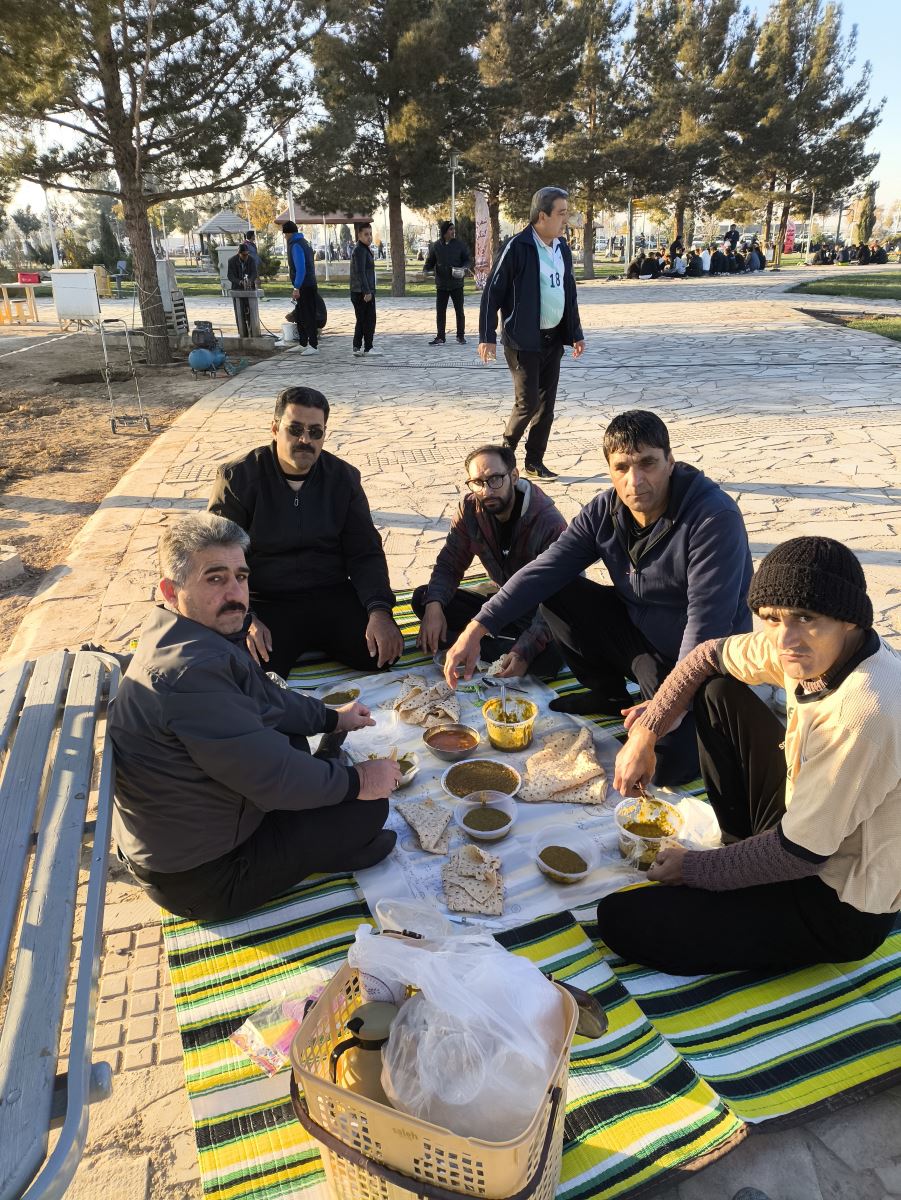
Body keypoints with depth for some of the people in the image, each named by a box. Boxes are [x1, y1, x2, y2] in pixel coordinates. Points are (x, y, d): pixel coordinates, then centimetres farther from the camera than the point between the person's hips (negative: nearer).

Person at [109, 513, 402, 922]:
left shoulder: (185, 635, -1)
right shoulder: (190, 670, -34)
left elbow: (263, 698, 16)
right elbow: (273, 777, -29)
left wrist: (331, 718, 18)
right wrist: (356, 781, -14)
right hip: (199, 878, -10)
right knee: (367, 807, -8)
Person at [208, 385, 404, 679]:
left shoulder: (343, 477, 5)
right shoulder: (239, 478, -4)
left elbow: (366, 552, 3)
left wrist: (379, 611, -16)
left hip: (333, 597, 3)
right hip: (265, 605, -3)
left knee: (385, 652, -19)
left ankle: (320, 643, 11)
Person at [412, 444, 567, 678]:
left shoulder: (549, 524, -25)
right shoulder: (471, 508, -8)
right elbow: (449, 565, -4)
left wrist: (525, 651, -42)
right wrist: (434, 606, -26)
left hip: (539, 612, -5)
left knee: (548, 656, -38)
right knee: (423, 598, -12)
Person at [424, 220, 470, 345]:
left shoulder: (460, 245, -2)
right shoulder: (435, 246, 0)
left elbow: (467, 260, 4)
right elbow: (430, 262, 6)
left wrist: (463, 268, -16)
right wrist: (425, 268, -16)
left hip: (457, 284, -1)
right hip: (441, 285, 1)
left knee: (459, 311, 5)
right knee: (440, 311, 3)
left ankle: (461, 336, 17)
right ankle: (440, 337, 10)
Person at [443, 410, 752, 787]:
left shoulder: (715, 517, -25)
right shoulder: (605, 511, -7)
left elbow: (707, 622, -29)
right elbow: (544, 571, -12)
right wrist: (476, 629, -20)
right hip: (637, 631, 6)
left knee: (664, 766, -25)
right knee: (555, 593, -8)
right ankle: (609, 695, 10)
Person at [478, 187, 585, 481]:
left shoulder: (563, 248, 10)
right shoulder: (518, 247, -12)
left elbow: (570, 293, 17)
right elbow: (492, 291, -12)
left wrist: (576, 333, 16)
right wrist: (487, 337, -16)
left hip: (553, 338, 7)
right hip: (524, 340, -7)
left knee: (546, 403, 6)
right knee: (528, 401, -8)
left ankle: (535, 461, 16)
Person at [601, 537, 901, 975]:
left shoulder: (865, 713, -35)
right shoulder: (809, 649, -12)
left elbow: (801, 854, -26)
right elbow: (709, 655, 5)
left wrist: (693, 867, -12)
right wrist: (644, 734, -4)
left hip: (841, 907, -8)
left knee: (621, 922, -15)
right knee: (717, 694, 6)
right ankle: (746, 848, 13)